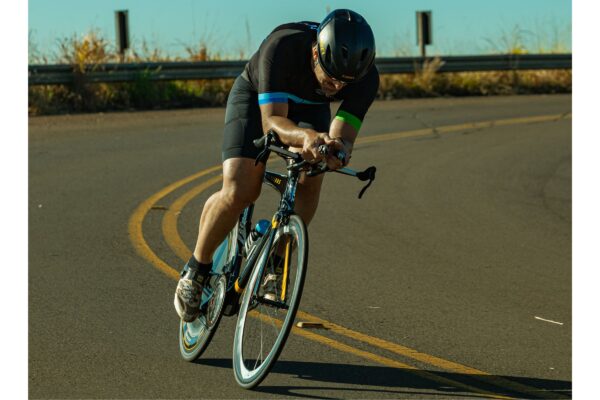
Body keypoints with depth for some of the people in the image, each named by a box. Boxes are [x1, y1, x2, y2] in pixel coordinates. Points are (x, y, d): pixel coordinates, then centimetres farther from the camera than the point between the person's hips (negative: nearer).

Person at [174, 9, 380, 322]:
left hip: (308, 108, 3)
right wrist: (305, 136, -63)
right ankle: (197, 268, 2)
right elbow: (271, 121, -43)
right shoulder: (283, 47, -41)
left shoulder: (366, 77, -31)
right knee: (240, 192, -21)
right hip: (256, 98, -3)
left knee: (310, 181, -22)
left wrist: (337, 149, -57)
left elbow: (343, 137, -33)